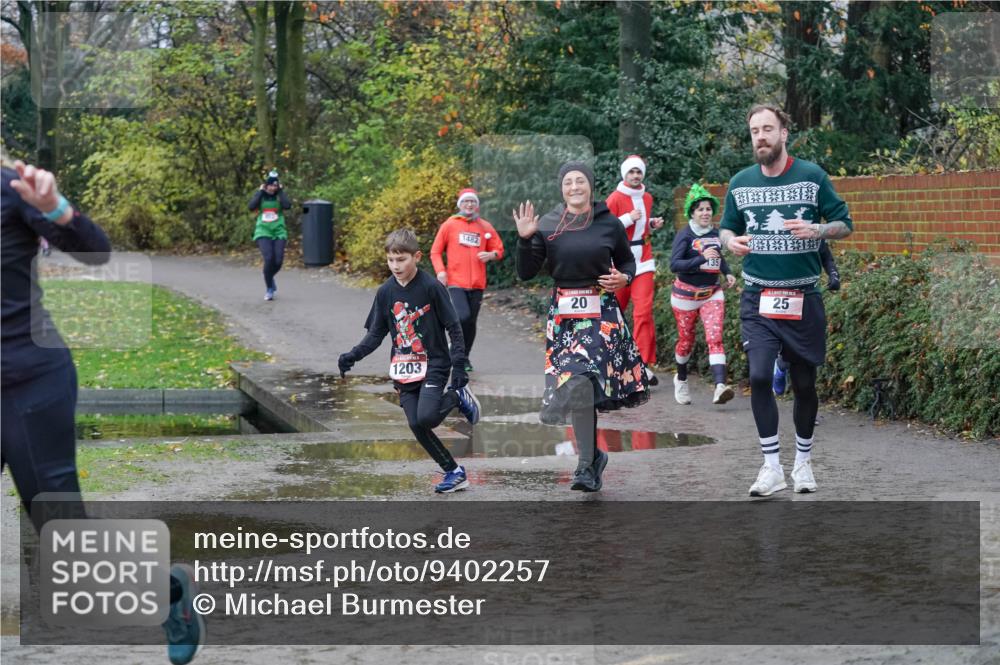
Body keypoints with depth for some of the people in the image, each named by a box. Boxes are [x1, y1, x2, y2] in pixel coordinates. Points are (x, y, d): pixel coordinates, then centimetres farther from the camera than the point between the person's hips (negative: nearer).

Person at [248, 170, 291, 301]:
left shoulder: (280, 195, 4)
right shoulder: (260, 195, 3)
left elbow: (287, 205, -17)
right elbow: (252, 206, -16)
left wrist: (281, 191, -9)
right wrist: (260, 191, -10)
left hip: (279, 232, 1)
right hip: (263, 232, -1)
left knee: (278, 261, -8)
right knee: (269, 259, -19)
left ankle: (270, 278, 26)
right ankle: (269, 289, -5)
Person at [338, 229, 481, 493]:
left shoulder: (431, 287, -10)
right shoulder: (386, 292, 3)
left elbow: (453, 327, -6)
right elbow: (376, 333, 9)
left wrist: (459, 365, -12)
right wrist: (353, 355, -7)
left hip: (434, 364, -5)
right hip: (403, 370, 5)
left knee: (426, 417, -24)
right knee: (416, 425, -3)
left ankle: (458, 396, 7)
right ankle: (455, 472, 12)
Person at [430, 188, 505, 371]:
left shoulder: (486, 227, 8)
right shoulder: (449, 225, 1)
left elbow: (499, 250, 14)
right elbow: (435, 252, 4)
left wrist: (491, 255, -9)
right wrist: (440, 271, -12)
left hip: (477, 284, 3)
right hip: (456, 283, -3)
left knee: (471, 321, 7)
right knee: (463, 316, -20)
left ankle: (465, 357, 23)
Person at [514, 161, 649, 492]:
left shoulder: (610, 224, 3)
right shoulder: (547, 225, 3)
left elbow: (627, 261, 18)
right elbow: (526, 273, 2)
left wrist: (624, 278, -3)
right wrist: (525, 238, -11)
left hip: (602, 311, -2)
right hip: (563, 313, 2)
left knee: (580, 378, -16)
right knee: (577, 383, -1)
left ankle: (587, 462, -5)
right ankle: (592, 457, 13)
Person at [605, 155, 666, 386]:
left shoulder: (647, 198, 12)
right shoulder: (615, 198, -7)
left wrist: (652, 224, 6)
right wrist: (628, 218, -20)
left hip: (643, 261, 4)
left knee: (644, 311, -8)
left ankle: (645, 364, -12)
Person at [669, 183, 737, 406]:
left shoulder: (716, 234, 3)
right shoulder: (685, 235, -13)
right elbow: (674, 265, -24)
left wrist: (727, 273, 6)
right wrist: (702, 259, -33)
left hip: (712, 293, 3)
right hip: (686, 293, -3)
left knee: (715, 338, -14)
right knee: (686, 340, 12)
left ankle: (720, 387, -28)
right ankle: (681, 379, 38)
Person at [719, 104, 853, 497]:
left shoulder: (812, 176, -2)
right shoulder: (740, 183, 5)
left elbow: (845, 225, 2)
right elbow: (727, 227, 17)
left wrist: (817, 230, -19)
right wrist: (731, 241, -7)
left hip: (803, 298, -1)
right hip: (758, 298, 1)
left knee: (804, 383, 7)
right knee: (759, 376, -14)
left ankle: (803, 461, 26)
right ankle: (771, 468, -5)